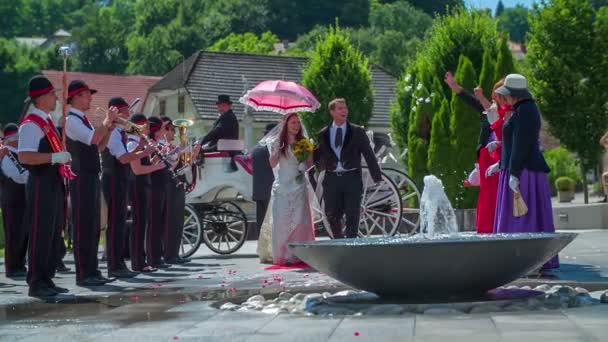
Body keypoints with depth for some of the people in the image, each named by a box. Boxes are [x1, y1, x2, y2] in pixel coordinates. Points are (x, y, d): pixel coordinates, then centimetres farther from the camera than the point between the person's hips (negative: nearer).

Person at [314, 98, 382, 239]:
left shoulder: (357, 132, 3)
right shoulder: (324, 134, 8)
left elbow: (369, 154, 1)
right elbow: (318, 155, 9)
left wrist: (377, 176, -4)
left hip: (352, 178, -1)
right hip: (332, 178, 2)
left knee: (352, 215, -1)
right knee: (332, 216, 5)